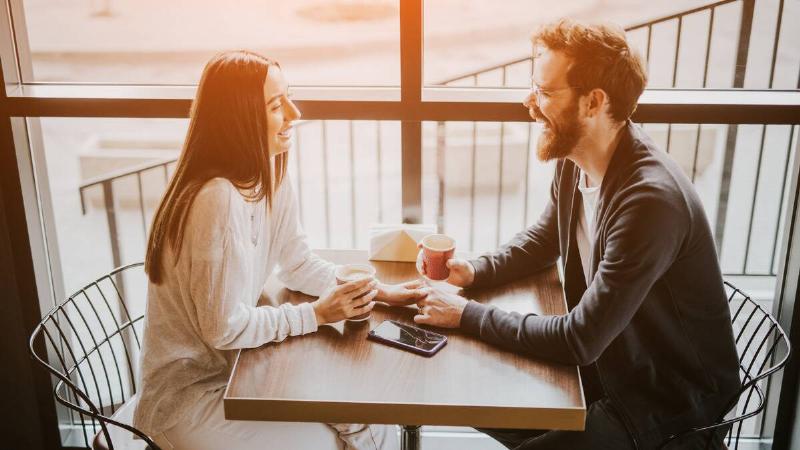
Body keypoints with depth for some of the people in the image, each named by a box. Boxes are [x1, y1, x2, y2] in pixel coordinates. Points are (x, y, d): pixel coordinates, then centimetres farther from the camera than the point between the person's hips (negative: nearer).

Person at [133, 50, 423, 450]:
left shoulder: (269, 173, -2)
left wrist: (379, 291, -4)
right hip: (189, 391, -8)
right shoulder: (220, 199, -30)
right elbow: (224, 328, -24)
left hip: (237, 365, 8)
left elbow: (297, 264, 7)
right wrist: (317, 314, -17)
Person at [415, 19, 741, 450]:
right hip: (606, 360, 8)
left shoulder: (651, 200, -33)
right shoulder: (573, 160, -7)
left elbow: (579, 340, -30)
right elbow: (543, 239, 13)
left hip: (673, 397, -7)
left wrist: (467, 314, -22)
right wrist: (474, 271, -5)